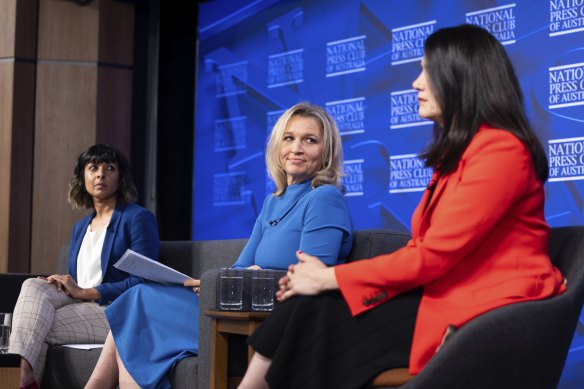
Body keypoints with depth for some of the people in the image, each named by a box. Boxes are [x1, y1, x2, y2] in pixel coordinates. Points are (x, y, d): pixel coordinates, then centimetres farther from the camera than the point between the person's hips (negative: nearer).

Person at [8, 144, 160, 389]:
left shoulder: (138, 218, -2)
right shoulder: (80, 227, 22)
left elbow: (144, 281, -11)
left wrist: (85, 292, -13)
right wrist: (62, 284, -6)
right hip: (79, 305, 6)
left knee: (39, 329, -26)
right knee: (33, 286, -24)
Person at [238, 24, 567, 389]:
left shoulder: (499, 149, -14)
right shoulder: (458, 151, 18)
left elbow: (432, 255, -17)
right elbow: (422, 248, 11)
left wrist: (331, 278, -9)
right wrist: (330, 277, 0)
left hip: (486, 312, -8)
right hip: (451, 296, 9)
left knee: (323, 314, -16)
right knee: (318, 302, -9)